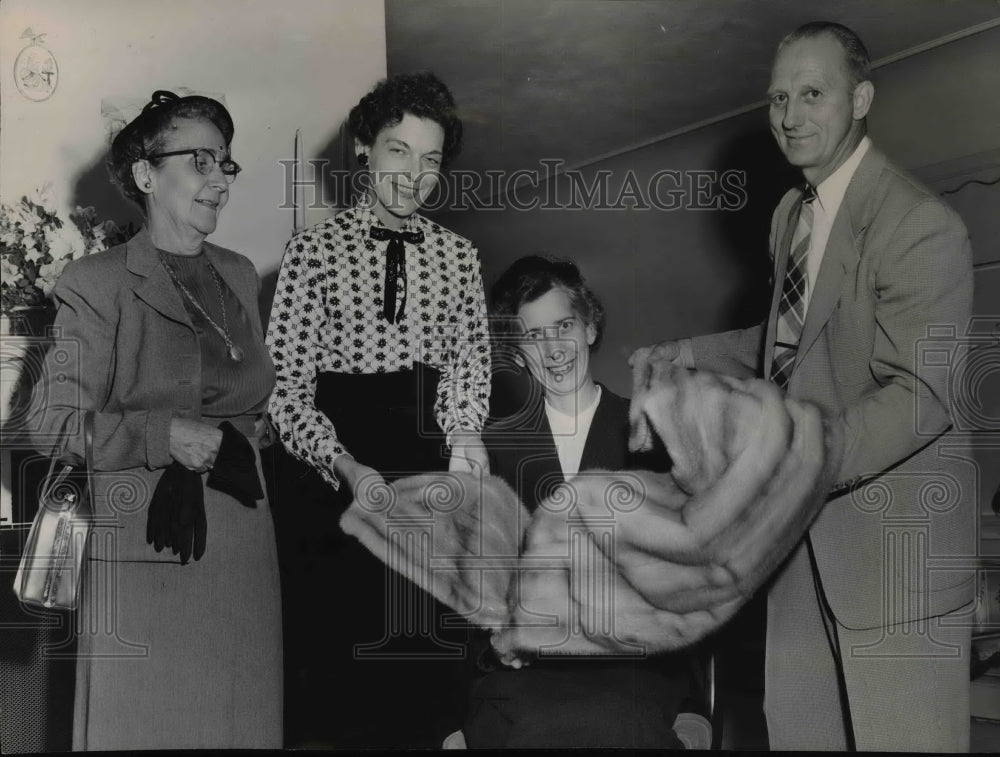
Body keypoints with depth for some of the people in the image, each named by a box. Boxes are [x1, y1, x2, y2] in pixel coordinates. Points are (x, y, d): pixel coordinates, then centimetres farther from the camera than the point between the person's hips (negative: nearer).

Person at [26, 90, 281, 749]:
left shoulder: (239, 275, 13)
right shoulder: (98, 283, -4)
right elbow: (53, 422, -8)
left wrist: (203, 456, 2)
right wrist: (164, 438, -18)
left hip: (241, 538, 5)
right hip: (142, 545, -5)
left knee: (240, 714, 9)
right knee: (145, 720, 2)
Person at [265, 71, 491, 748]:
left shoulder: (459, 256, 10)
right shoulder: (314, 250, 0)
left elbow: (471, 359, 3)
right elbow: (285, 383, -5)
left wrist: (463, 432, -18)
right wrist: (346, 466, -18)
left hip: (433, 470, 3)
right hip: (335, 475, -2)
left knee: (431, 665, 6)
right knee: (333, 650, 1)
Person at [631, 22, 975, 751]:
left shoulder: (922, 225, -17)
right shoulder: (791, 213, 10)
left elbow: (920, 396, -23)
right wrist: (693, 355, 13)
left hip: (890, 527, -8)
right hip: (803, 521, 8)